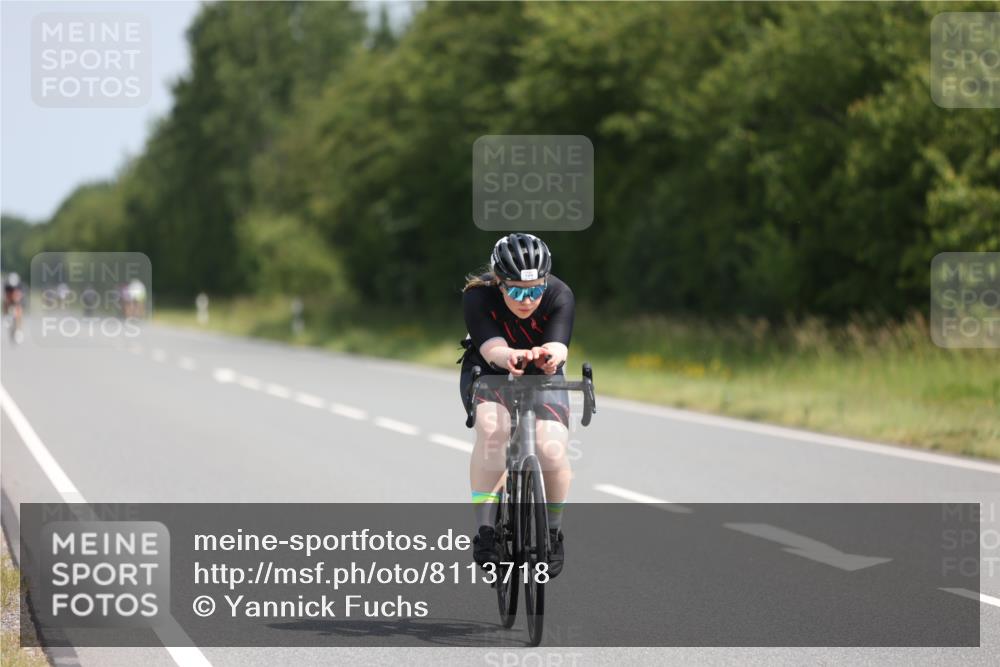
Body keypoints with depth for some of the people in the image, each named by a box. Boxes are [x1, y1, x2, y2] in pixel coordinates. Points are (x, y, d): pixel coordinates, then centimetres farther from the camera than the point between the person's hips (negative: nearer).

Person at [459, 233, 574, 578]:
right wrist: (511, 357, -64)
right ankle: (484, 530, -27)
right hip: (486, 375, -1)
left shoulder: (560, 296, -25)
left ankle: (554, 531, 4)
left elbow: (559, 347, -39)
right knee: (492, 431, -34)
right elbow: (492, 349, -40)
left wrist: (550, 354, -64)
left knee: (552, 452, -23)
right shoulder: (477, 296, -27)